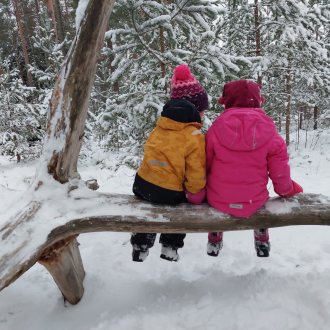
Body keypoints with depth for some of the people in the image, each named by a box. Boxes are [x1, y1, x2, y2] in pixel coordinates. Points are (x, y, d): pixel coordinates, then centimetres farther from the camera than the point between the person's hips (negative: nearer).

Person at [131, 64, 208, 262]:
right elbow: (196, 175, -13)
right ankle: (170, 248, 36)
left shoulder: (160, 127, 0)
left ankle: (140, 246, 44)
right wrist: (195, 194, 7)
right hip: (169, 195, -4)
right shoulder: (195, 137, -17)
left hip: (142, 186, 5)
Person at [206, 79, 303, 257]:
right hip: (253, 204, 1)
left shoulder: (216, 128, -11)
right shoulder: (268, 131, -9)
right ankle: (262, 244, 42)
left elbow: (205, 165, -2)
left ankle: (214, 242, 43)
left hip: (218, 201, 0)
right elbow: (280, 171, -2)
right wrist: (287, 190, 21)